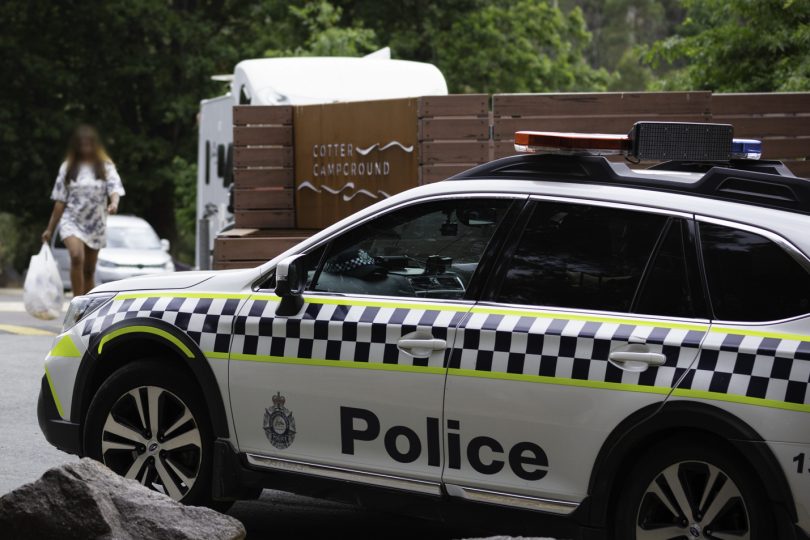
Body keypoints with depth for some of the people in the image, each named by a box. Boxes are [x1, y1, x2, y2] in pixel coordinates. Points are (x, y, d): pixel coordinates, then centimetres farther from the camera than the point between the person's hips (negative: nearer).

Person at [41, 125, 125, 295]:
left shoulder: (106, 167, 3)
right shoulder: (68, 168, 5)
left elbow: (115, 189, -9)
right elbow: (60, 201, 8)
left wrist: (114, 203, -34)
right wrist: (50, 229, 7)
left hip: (95, 224, 1)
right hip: (72, 221, -1)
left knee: (89, 270, 8)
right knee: (77, 257, -26)